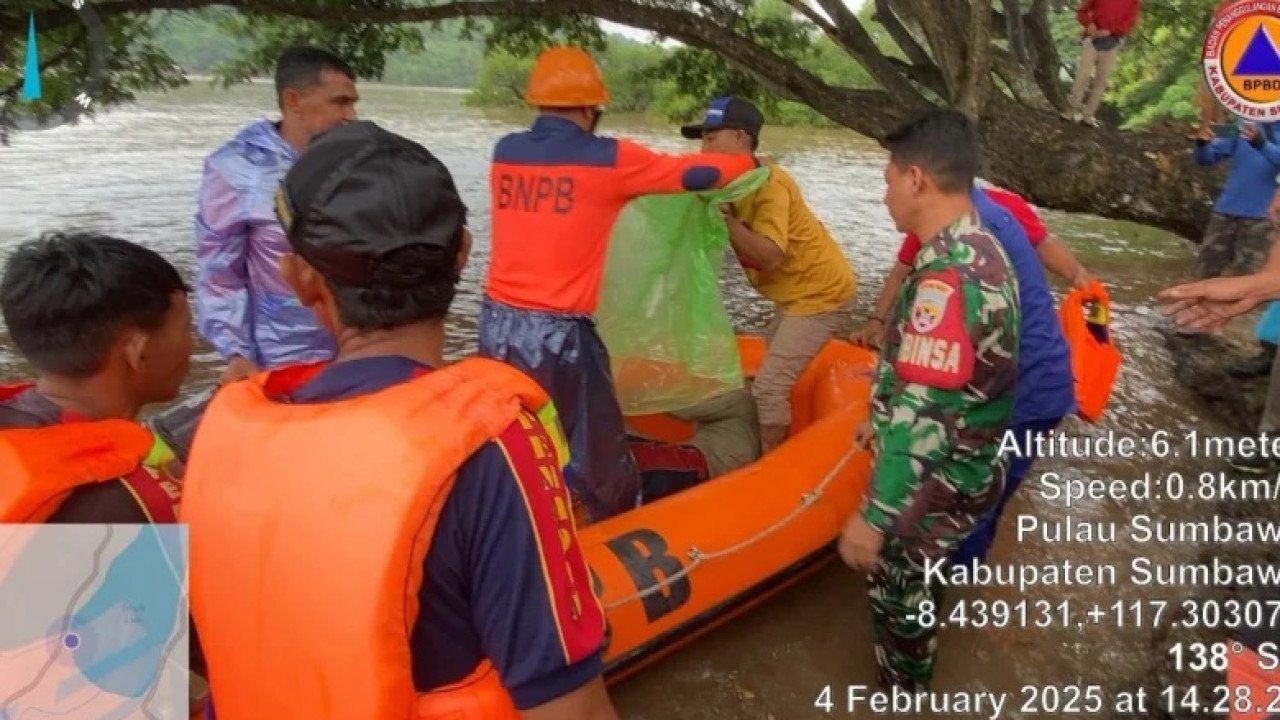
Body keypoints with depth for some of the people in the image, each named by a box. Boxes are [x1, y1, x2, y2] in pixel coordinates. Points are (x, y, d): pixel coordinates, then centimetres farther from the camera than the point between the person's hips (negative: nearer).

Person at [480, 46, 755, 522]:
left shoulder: (505, 153, 7)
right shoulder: (607, 160, -7)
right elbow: (696, 174, 0)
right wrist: (749, 161, 19)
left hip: (496, 325, 6)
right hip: (557, 335, -6)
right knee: (600, 468, 11)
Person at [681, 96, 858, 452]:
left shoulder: (768, 183, -22)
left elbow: (769, 256, -31)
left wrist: (724, 216, -29)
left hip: (820, 294, -10)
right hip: (798, 293, 10)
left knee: (768, 388, -12)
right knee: (776, 380, 18)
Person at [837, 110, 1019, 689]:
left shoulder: (947, 277, -31)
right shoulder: (979, 250, 3)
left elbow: (924, 416, -33)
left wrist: (873, 516, -28)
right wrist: (883, 420, 23)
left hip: (939, 479, -10)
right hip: (964, 462, 10)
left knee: (895, 585, 10)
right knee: (904, 579, 27)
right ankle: (909, 680, 50)